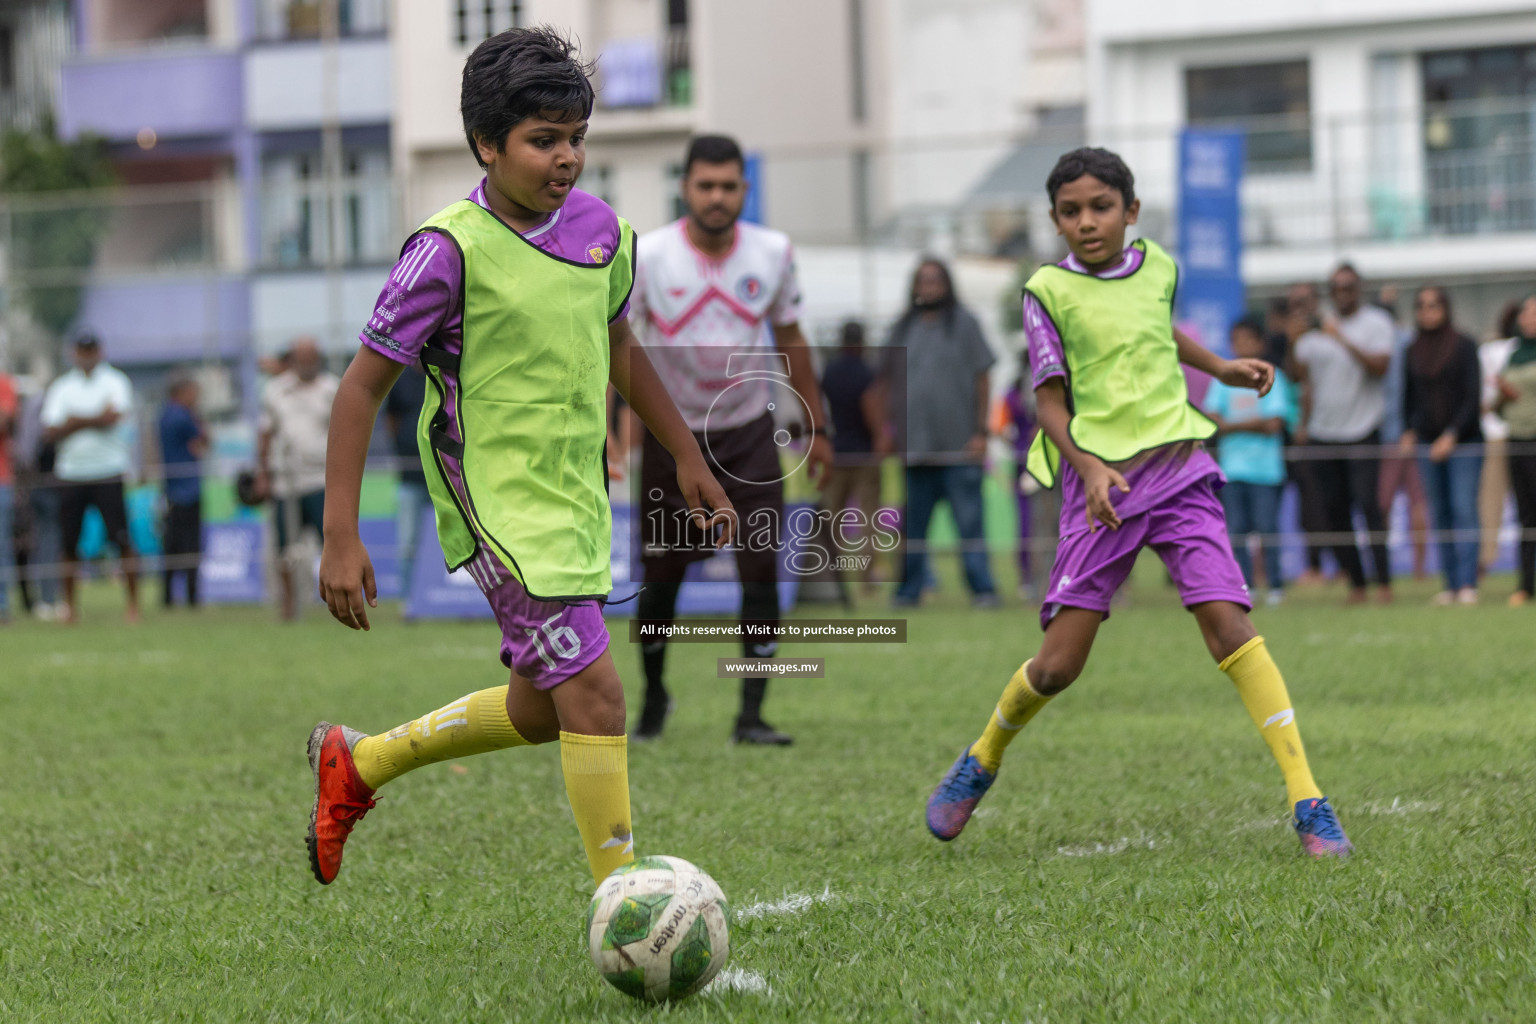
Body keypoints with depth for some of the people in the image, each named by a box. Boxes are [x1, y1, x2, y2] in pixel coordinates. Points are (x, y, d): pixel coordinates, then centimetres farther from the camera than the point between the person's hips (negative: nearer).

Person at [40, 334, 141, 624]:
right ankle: (70, 605, 13)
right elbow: (50, 432, 0)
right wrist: (93, 420, -9)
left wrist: (75, 420, -5)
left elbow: (115, 415, -14)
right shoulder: (60, 387, 11)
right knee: (68, 543, 2)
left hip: (108, 473, -3)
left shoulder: (115, 381, 4)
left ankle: (133, 603, -5)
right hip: (70, 475, 3)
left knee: (122, 540, -9)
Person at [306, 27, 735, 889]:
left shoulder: (600, 230, 3)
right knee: (595, 691, -15)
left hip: (579, 497, 8)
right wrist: (342, 540, -16)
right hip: (501, 502, -8)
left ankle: (358, 764, 36)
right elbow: (363, 388, -12)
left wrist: (689, 460, 26)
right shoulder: (451, 251, -16)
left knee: (541, 708, 17)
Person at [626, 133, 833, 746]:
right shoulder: (645, 258, -14)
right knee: (661, 576, 4)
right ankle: (654, 697, 28)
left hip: (749, 434, 2)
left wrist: (815, 428, 9)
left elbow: (790, 340, 8)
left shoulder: (773, 253, -5)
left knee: (762, 570, -9)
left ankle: (751, 716, -3)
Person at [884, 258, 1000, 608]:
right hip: (914, 445, 3)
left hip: (959, 446, -3)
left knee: (970, 522, -6)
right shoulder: (903, 330, 13)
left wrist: (980, 432, -5)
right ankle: (909, 590, 9)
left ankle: (982, 589, -4)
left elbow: (983, 380, 2)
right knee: (913, 523, 5)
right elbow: (890, 383, 17)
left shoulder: (964, 325, 4)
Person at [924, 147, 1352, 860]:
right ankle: (981, 763, 27)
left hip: (1178, 469, 2)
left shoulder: (1157, 267, 9)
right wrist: (1089, 468, -17)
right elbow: (1050, 400, -2)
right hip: (1100, 482, -2)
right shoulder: (1049, 291, -3)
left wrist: (1221, 368, 22)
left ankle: (1307, 802, -17)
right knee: (1059, 663, -4)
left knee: (1227, 622, -15)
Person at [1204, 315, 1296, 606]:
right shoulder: (1223, 379, 11)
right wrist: (1253, 423, -8)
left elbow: (1275, 424, -5)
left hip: (1265, 465, -3)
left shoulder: (1272, 377, 3)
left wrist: (1233, 425, -5)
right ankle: (1244, 585, 5)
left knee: (1267, 527, -7)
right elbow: (1214, 421, 3)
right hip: (1232, 464, 3)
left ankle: (1275, 585, 0)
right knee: (1236, 528, 0)